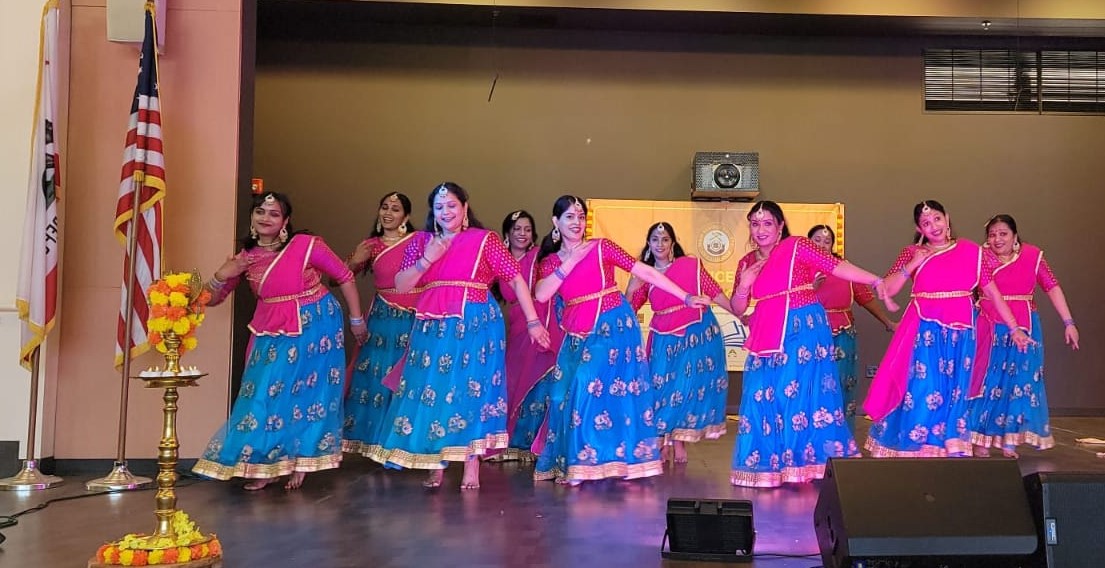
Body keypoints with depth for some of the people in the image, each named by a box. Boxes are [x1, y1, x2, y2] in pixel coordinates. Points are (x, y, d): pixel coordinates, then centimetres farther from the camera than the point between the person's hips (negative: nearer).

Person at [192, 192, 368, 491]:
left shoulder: (306, 245, -14)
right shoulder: (245, 256, 1)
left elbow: (345, 277, -6)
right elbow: (212, 298, 8)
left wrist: (357, 320, -1)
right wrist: (222, 275, -13)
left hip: (314, 327, -4)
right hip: (271, 332, 4)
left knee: (307, 393, 5)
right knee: (266, 394, 6)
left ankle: (301, 461, 21)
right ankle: (266, 465, 20)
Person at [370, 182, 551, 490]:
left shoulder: (484, 239, 1)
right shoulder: (421, 241, 12)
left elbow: (516, 279, -1)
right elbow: (401, 285, 8)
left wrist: (533, 322, -6)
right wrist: (426, 260, -7)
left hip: (474, 324, -3)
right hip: (432, 326, 4)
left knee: (469, 390, -3)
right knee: (430, 390, 2)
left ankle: (471, 467, 5)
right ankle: (435, 465, 13)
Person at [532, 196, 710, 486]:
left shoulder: (601, 247, 0)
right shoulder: (550, 261, 9)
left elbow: (646, 272, -2)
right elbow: (541, 295, -10)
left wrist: (686, 298, -4)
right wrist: (570, 262, -11)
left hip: (613, 326, -4)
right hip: (577, 334, 4)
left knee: (591, 385, -12)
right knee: (564, 392, 1)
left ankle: (583, 461, -1)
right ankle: (570, 461, 16)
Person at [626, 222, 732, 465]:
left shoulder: (691, 265, 1)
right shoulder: (644, 275, 7)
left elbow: (714, 292, 3)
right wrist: (631, 288, -12)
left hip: (698, 332, -1)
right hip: (665, 337, 2)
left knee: (688, 386, 1)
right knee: (664, 386, 2)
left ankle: (678, 441, 12)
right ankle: (663, 443, 12)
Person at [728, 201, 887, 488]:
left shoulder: (797, 246, -3)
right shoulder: (747, 262, 12)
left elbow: (836, 266, -10)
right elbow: (737, 309, 12)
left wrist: (877, 281, -18)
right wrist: (744, 284, -7)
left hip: (803, 330, -5)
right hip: (767, 336, 5)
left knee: (801, 391, -5)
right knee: (762, 395, 2)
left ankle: (802, 459, 4)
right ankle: (767, 462, 12)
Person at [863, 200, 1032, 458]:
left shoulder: (972, 251, 5)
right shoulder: (912, 253, 4)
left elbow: (992, 293, 10)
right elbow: (887, 290, -3)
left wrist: (1014, 328, 10)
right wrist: (912, 264, -10)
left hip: (959, 333, 1)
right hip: (924, 331, -1)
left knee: (954, 393, 7)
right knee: (920, 390, -4)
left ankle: (952, 450, 16)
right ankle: (914, 450, 6)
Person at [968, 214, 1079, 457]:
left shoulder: (1033, 255, -1)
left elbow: (1052, 287, 1)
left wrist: (1068, 323, -1)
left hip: (1025, 328, 2)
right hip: (989, 328, -1)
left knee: (1019, 383, 5)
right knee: (987, 380, 3)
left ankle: (1009, 441, 16)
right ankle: (981, 440, 13)